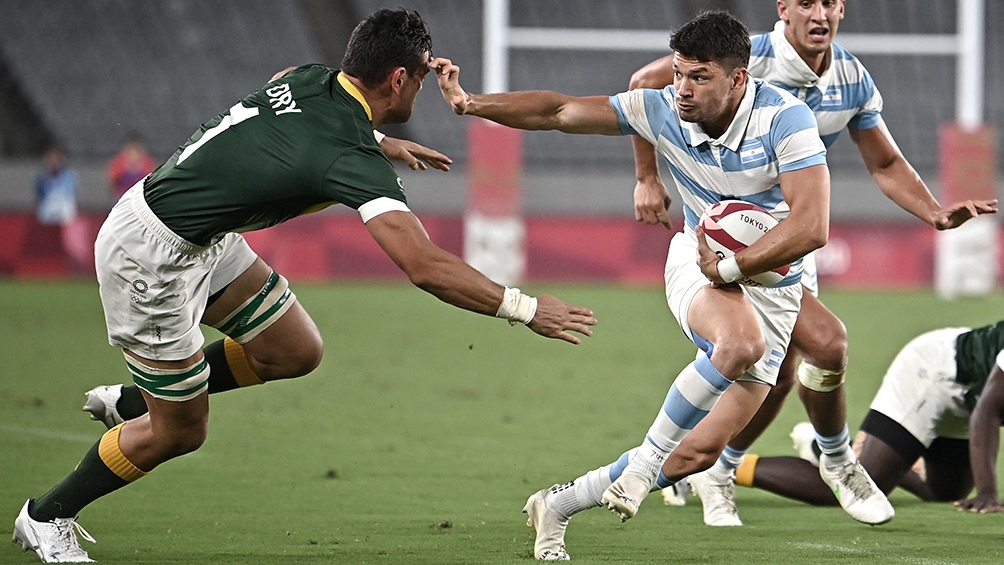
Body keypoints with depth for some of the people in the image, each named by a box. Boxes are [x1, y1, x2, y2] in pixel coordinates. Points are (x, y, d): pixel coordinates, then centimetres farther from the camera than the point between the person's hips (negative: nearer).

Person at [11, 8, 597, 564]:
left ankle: (132, 400, 27)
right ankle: (47, 518, 25)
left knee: (297, 351, 11)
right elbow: (427, 267, -33)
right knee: (180, 432, 5)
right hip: (150, 261, -9)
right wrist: (526, 308, -24)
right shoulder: (352, 157, -28)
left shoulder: (313, 80, -3)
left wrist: (383, 141, 26)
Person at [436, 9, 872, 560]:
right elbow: (560, 112, -5)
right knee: (742, 343, -38)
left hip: (773, 287, 0)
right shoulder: (662, 110, -10)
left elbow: (810, 228, -28)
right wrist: (470, 102, -14)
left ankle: (559, 504, 13)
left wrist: (728, 266, -26)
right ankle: (649, 456, -18)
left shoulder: (785, 118, -21)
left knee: (701, 450, -6)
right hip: (698, 261, 0)